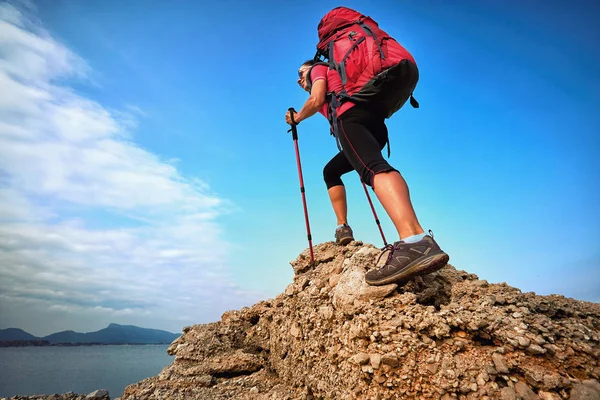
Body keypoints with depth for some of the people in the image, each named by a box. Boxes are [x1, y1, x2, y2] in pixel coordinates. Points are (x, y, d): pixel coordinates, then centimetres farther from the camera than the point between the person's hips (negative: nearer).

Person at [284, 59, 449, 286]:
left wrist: (296, 118, 20)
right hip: (376, 126, 9)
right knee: (331, 171, 24)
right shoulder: (334, 79, 44)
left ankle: (416, 241, -61)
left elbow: (316, 100, 3)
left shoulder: (318, 69, 23)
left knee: (373, 167, -35)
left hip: (351, 117, -9)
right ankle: (343, 228, 9)